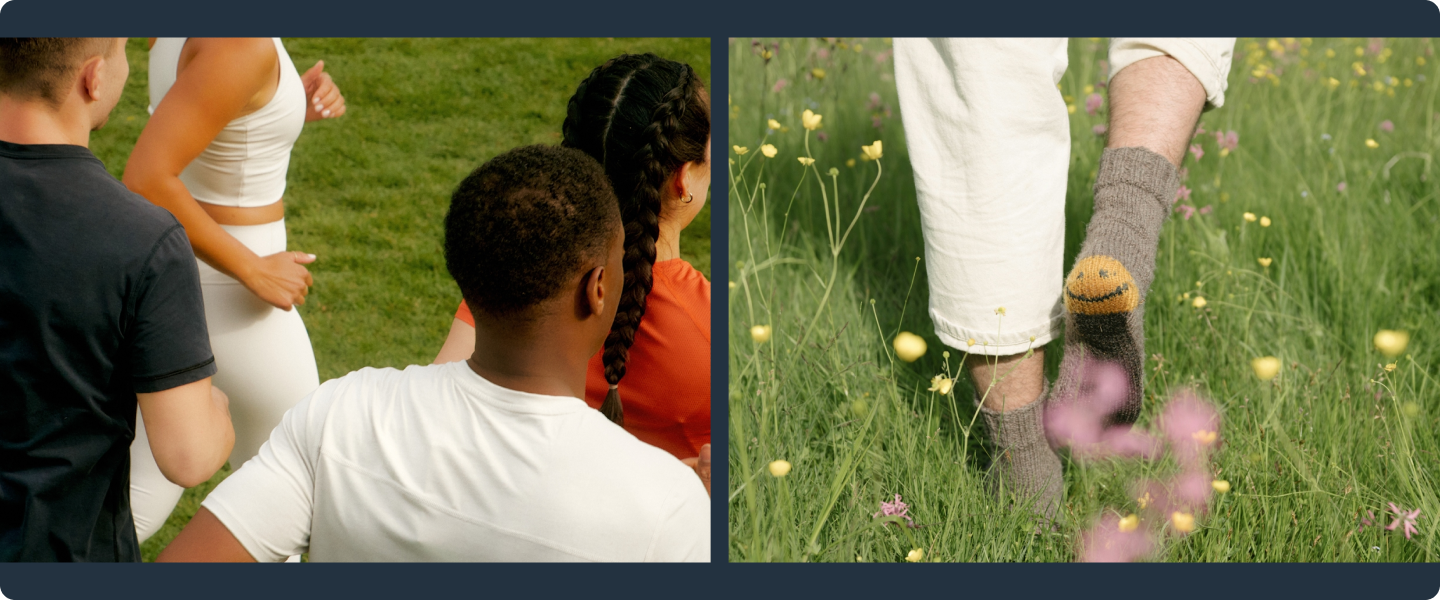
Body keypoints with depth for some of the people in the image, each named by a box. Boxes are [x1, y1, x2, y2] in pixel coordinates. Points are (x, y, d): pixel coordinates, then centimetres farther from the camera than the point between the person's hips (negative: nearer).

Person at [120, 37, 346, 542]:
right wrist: (253, 271, -24)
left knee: (144, 499, 19)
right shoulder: (243, 44, -28)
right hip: (225, 292, -8)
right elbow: (147, 181, -33)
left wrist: (294, 107, -2)